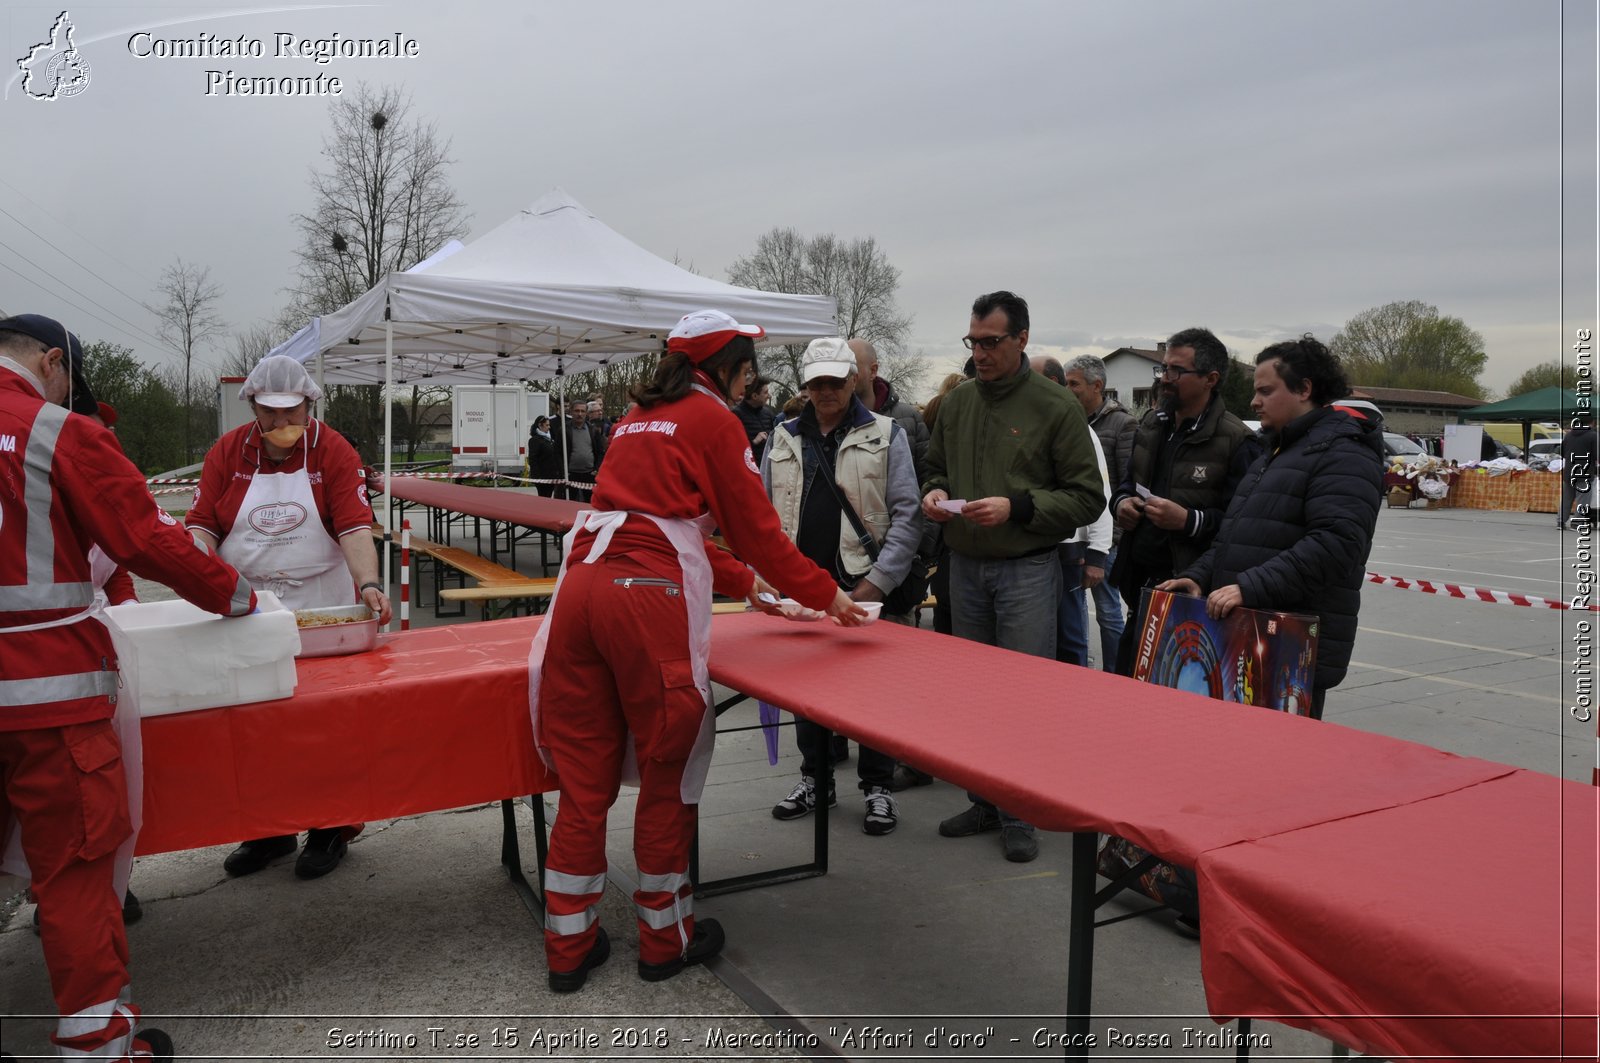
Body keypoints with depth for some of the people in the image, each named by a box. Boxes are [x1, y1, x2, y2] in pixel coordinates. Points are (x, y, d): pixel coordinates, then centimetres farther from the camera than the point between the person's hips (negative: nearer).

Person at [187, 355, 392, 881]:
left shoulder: (334, 451, -5)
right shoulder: (227, 451, 3)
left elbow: (355, 527, -14)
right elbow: (201, 523, 0)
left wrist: (368, 585, -29)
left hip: (322, 605, -2)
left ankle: (331, 828, 18)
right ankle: (267, 829, 23)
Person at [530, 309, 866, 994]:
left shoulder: (640, 418, 26)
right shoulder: (714, 421, 2)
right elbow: (756, 527, 2)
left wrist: (743, 583, 37)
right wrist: (825, 596, 13)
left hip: (582, 584, 7)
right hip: (649, 597, -7)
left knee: (584, 775, 12)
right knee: (668, 773, 8)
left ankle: (569, 945, 21)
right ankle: (665, 938, 22)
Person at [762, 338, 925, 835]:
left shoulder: (886, 435, 1)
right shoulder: (784, 438, 11)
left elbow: (907, 514, -4)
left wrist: (879, 579, -12)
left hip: (865, 588, -3)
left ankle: (878, 787, 17)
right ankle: (813, 779, 28)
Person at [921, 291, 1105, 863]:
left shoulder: (1057, 407, -7)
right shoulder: (956, 403, 9)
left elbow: (1087, 497, -8)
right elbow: (936, 469, 22)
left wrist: (1016, 507, -19)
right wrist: (934, 494, -1)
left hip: (1027, 569, -5)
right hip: (965, 565, 5)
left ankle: (1020, 814, 13)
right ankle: (985, 801, 26)